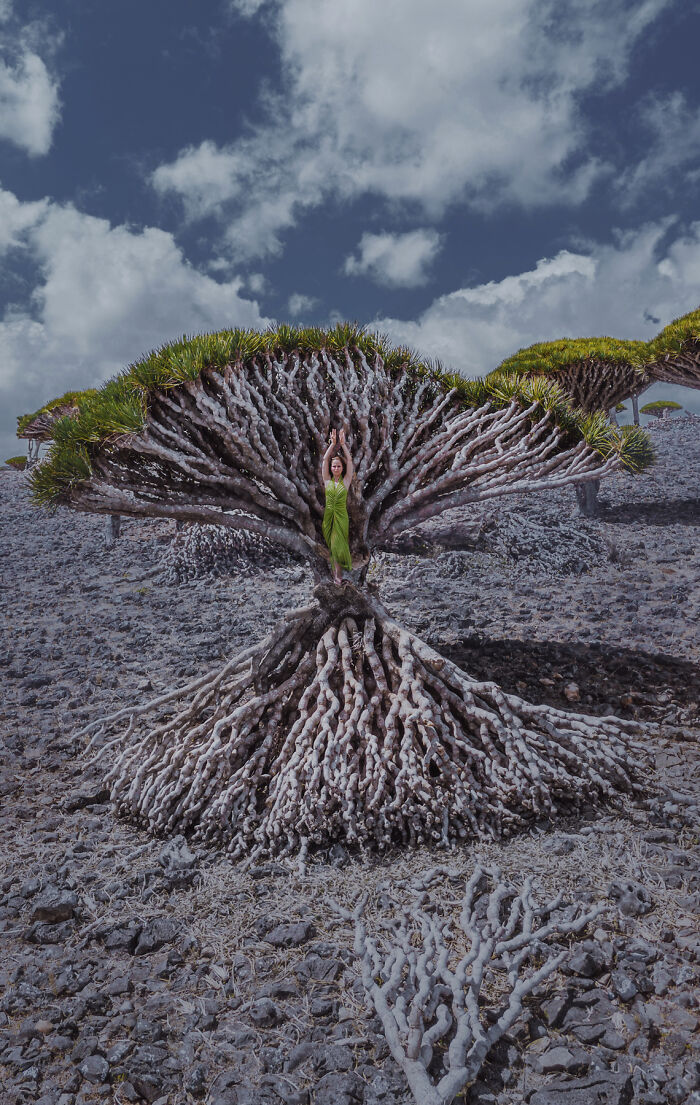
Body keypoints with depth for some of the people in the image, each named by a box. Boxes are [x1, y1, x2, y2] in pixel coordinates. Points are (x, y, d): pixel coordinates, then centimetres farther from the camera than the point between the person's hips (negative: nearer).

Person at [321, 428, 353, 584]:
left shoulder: (346, 481, 1)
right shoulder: (327, 480, 4)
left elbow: (349, 460, -5)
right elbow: (325, 459, -1)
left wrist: (343, 444, -7)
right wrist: (333, 443, -6)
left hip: (341, 516, -2)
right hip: (328, 515, 2)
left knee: (338, 543, -3)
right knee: (331, 543, 4)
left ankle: (337, 572, 1)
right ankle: (337, 572, 12)